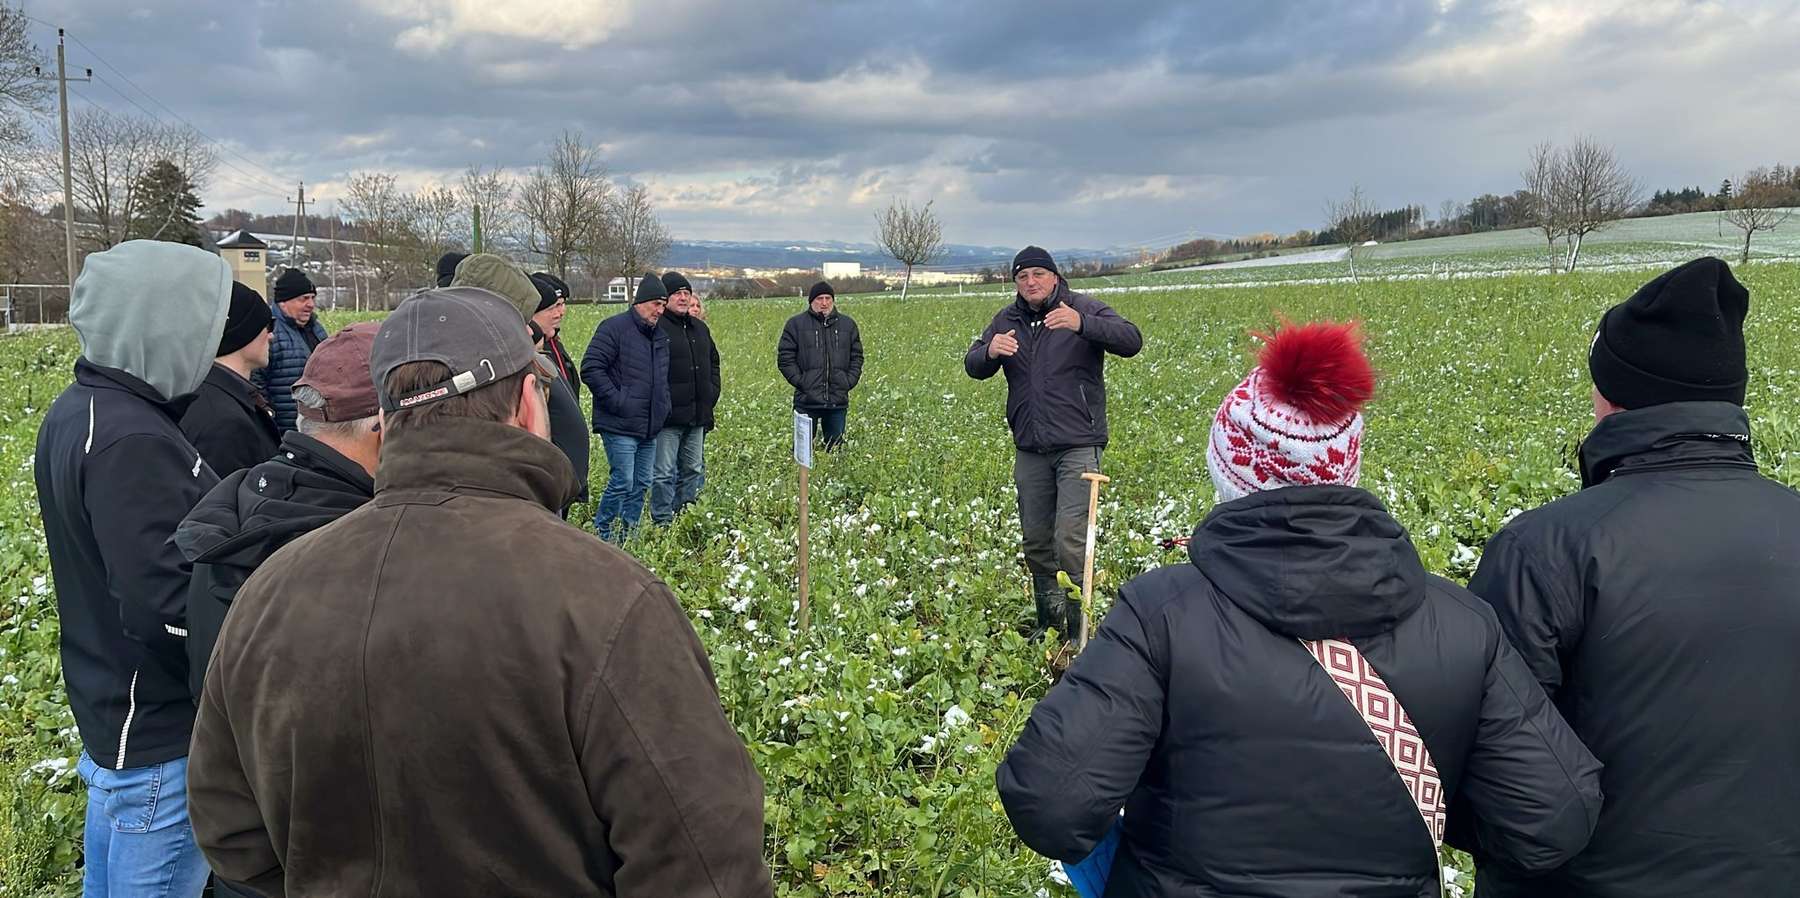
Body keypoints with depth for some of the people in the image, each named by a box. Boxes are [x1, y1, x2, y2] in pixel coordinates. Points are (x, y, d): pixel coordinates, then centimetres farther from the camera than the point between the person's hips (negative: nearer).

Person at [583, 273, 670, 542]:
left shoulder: (660, 335, 17)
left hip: (650, 427, 8)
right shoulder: (615, 328, -9)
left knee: (641, 484, 11)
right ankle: (600, 535, 5)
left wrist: (664, 405, 16)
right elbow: (591, 368, -15)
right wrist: (617, 401, -17)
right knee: (623, 482, -10)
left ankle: (628, 538, 20)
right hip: (620, 426, -8)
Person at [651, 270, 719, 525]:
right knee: (664, 474, -3)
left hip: (698, 415, 8)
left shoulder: (700, 327, 15)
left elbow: (713, 363, 26)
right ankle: (662, 523, 4)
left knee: (694, 470, 14)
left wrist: (712, 394, 14)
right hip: (668, 417, -8)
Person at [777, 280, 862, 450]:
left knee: (836, 446, 9)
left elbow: (857, 357, 15)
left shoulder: (848, 324, 12)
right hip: (807, 400, -3)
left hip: (838, 402, 3)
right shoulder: (796, 324, 2)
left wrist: (849, 382, 2)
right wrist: (800, 381, -8)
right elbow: (784, 358, 1)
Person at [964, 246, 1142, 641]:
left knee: (1071, 540, -13)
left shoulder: (1083, 308, -3)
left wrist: (1081, 323, -35)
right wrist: (990, 352, -18)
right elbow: (972, 367, 7)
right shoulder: (1006, 320, 11)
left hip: (1078, 445, -5)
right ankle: (1048, 620, 26)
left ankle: (1080, 629, -4)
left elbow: (1131, 341, -18)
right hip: (1029, 448, 5)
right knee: (1034, 539, 12)